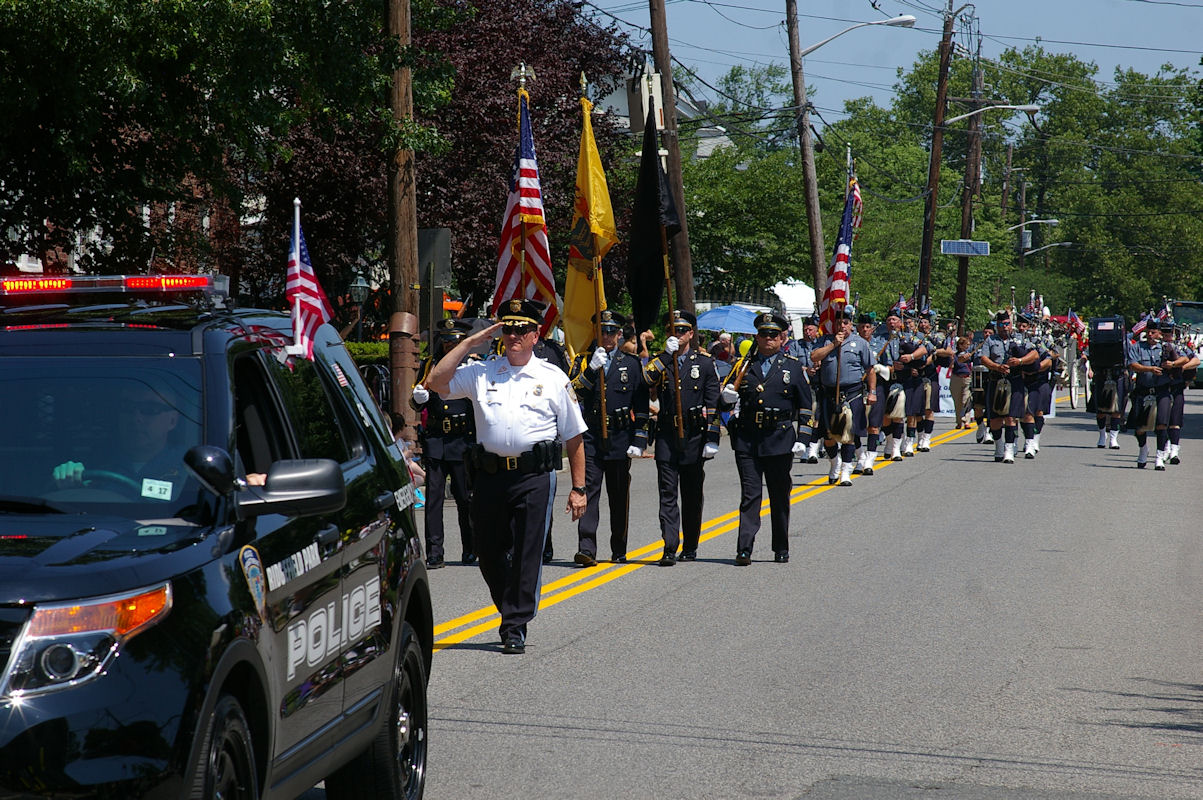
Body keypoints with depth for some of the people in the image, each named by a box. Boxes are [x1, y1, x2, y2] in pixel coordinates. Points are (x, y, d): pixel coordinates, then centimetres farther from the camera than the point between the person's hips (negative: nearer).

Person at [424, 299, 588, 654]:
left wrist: (578, 488, 5)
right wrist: (470, 342, 2)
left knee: (526, 553, -6)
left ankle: (515, 627, 2)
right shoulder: (480, 373, 12)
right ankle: (511, 610, 31)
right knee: (488, 552, 9)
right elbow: (436, 382, 1)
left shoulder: (553, 379, 8)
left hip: (534, 476, -2)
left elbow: (575, 437, 10)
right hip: (490, 474, 3)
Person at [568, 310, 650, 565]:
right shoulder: (583, 361, 9)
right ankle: (586, 550, -16)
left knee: (619, 496, 8)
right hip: (590, 437, -1)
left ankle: (619, 551, 18)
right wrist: (591, 369, -17)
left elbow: (641, 407, 6)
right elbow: (573, 393, -6)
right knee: (588, 490, -10)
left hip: (620, 439, 1)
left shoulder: (631, 364, 8)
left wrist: (639, 440, -2)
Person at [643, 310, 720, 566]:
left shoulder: (704, 362, 4)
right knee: (667, 494, -7)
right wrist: (666, 356, -16)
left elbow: (713, 404, 1)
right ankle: (670, 549, -11)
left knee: (692, 495, 10)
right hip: (666, 436, 1)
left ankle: (690, 547, 21)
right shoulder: (660, 361, 9)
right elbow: (645, 381, -12)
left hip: (694, 436, 0)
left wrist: (712, 439, -5)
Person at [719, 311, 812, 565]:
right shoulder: (745, 365, 10)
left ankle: (781, 549, 20)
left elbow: (805, 406, 8)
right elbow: (728, 399, 16)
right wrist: (728, 397, -8)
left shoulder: (794, 367, 7)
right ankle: (744, 550, -9)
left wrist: (801, 438, 1)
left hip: (780, 440, -1)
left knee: (780, 497, 9)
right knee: (750, 495, -5)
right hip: (747, 439, 1)